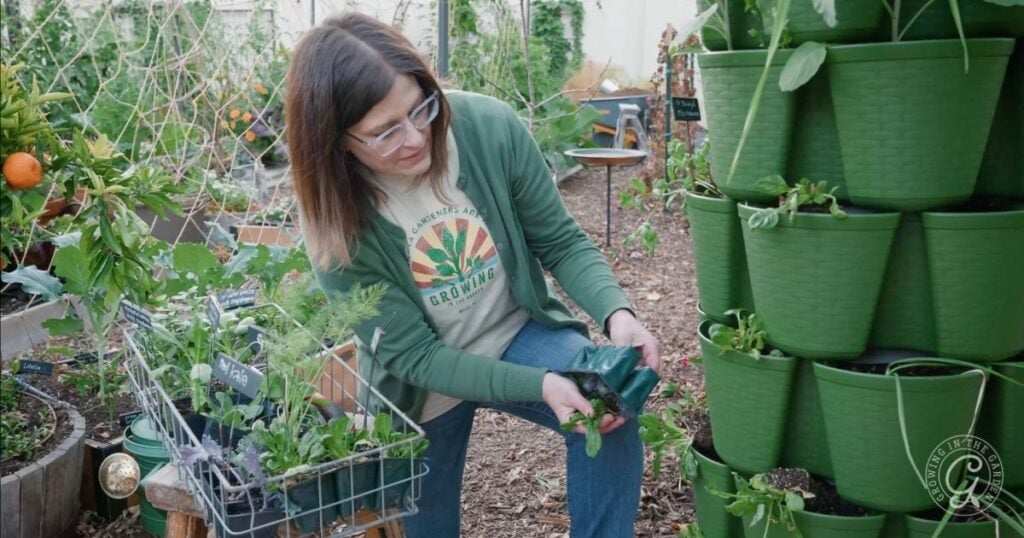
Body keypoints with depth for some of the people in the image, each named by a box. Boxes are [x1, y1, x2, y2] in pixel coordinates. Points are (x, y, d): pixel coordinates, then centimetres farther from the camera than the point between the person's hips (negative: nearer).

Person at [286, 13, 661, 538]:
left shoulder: (489, 127, -23)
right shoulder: (335, 221, -26)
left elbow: (561, 243, -11)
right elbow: (415, 355, -23)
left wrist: (616, 312, -30)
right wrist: (538, 384, -35)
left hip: (519, 332, 1)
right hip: (420, 382, 0)